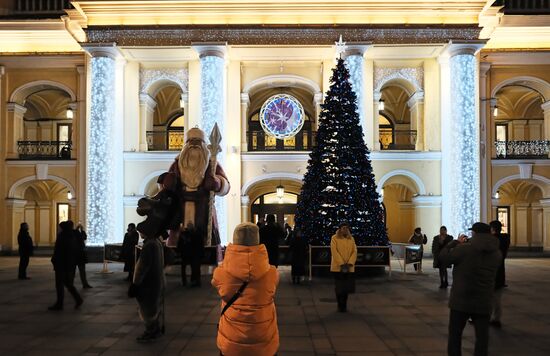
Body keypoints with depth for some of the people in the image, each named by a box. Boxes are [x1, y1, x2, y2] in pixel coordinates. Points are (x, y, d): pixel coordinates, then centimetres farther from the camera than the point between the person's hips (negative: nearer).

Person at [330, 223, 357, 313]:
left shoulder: (351, 239, 9)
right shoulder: (334, 238, -3)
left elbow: (354, 251, 3)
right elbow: (334, 251, -10)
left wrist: (350, 263, -11)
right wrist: (342, 264, -16)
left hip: (349, 267, 3)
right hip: (338, 267, -3)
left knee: (347, 287, 6)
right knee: (339, 287, 1)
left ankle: (344, 305, 18)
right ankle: (340, 306, 12)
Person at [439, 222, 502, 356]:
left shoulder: (464, 248, -18)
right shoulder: (497, 253, -1)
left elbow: (442, 257, -9)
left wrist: (456, 242, 2)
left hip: (461, 301, -3)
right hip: (484, 303, 3)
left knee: (455, 335, 13)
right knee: (482, 337, 12)